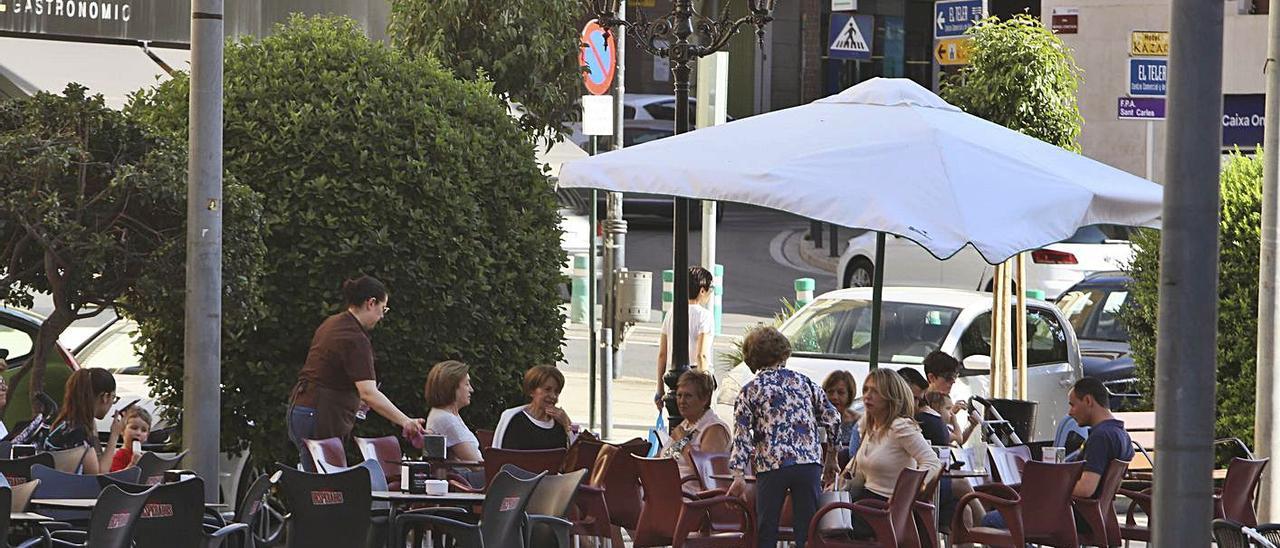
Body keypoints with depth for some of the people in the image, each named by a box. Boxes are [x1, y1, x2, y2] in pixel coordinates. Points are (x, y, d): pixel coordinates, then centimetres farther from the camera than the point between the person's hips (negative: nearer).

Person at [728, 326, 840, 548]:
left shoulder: (749, 391, 4)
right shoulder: (804, 382, 12)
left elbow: (742, 435, -3)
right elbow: (832, 418, 12)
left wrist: (739, 475, -5)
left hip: (771, 465, -2)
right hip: (809, 462, 2)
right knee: (806, 529, 4)